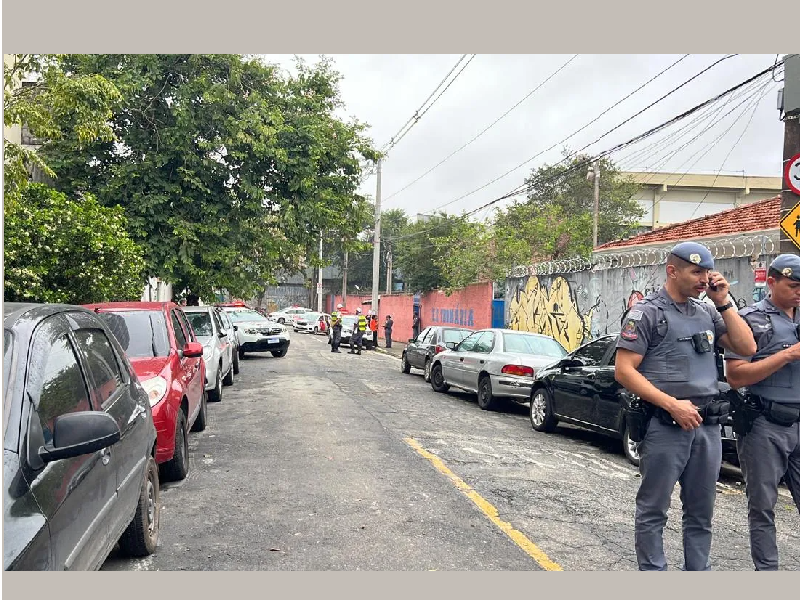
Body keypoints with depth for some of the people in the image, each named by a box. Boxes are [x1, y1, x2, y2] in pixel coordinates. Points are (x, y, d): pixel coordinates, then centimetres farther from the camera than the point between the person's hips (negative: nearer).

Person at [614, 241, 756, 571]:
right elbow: (624, 371, -11)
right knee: (653, 511, 4)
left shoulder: (707, 312, 12)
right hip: (666, 426, -6)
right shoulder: (647, 312, -6)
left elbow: (747, 348, 8)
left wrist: (723, 302, 2)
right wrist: (672, 404, -17)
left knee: (701, 512, 15)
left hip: (708, 426, 6)